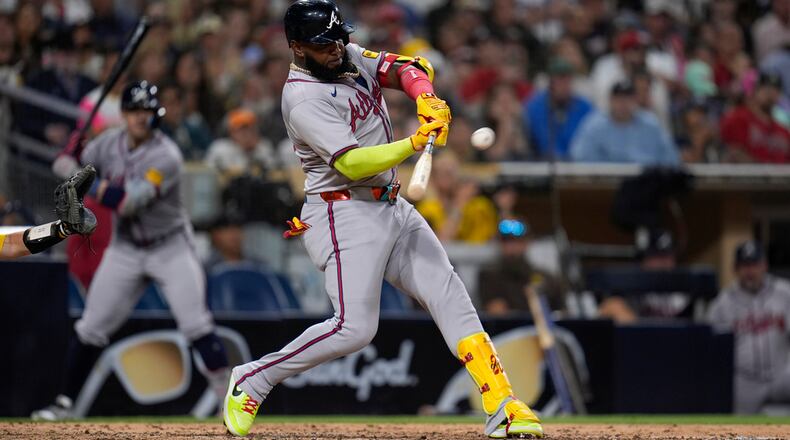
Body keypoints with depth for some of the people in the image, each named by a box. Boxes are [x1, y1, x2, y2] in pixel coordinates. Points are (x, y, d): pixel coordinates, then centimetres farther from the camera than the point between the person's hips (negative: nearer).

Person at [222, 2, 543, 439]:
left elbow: (406, 68, 2)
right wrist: (414, 144, -38)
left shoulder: (350, 57, 7)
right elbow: (351, 163, -27)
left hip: (392, 207, 9)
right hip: (344, 213, -9)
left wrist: (425, 97, -20)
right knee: (354, 327, -16)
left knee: (449, 295, 0)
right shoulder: (304, 99, -18)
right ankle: (252, 379, 1)